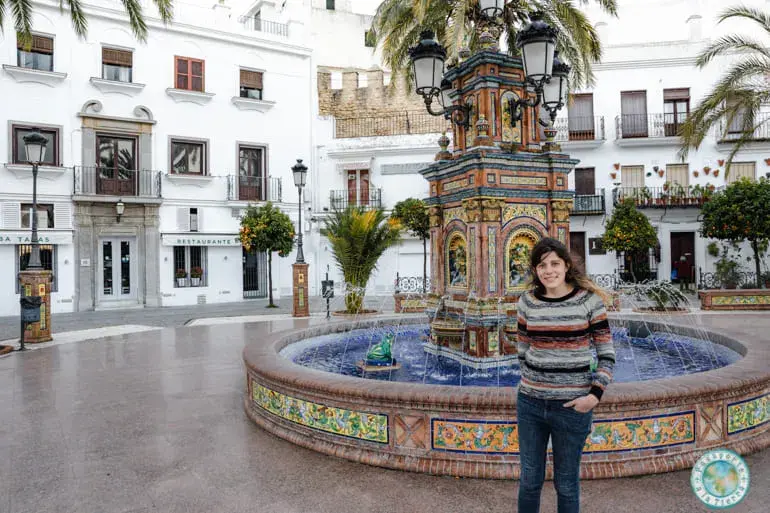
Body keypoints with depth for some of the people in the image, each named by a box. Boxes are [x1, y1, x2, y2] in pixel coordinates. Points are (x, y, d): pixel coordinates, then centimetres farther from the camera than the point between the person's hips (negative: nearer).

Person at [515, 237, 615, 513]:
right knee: (529, 479, 17)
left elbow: (607, 354, -4)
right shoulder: (528, 301, -1)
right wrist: (532, 383, 9)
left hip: (572, 406, -2)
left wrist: (595, 394, -14)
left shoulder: (589, 300, -8)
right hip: (530, 403, 2)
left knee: (566, 484, 15)